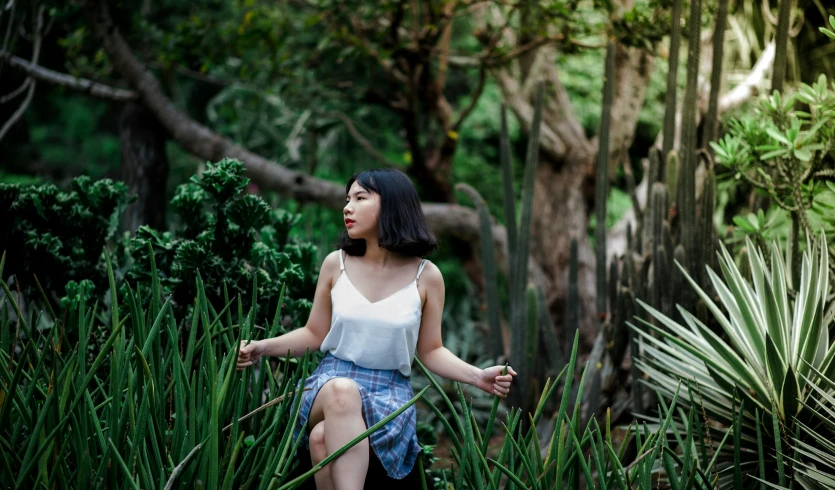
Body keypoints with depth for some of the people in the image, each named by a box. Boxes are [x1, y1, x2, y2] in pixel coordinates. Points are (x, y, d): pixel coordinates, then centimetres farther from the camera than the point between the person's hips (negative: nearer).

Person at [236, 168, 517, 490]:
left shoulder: (425, 276, 0)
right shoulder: (336, 264, 4)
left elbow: (431, 351, 7)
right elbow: (315, 335, 13)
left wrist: (478, 376, -9)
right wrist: (263, 347, -2)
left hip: (389, 391, -1)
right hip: (331, 383, 1)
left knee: (325, 438, -35)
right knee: (343, 390, -39)